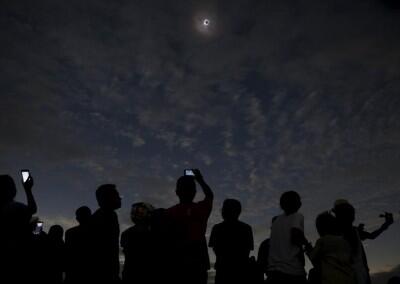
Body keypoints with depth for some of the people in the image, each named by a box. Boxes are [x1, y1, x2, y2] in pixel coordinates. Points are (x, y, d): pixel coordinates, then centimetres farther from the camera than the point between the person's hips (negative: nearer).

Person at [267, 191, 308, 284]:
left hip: (273, 270, 5)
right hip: (293, 271, -5)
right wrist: (306, 242, 3)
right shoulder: (297, 216, 0)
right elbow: (295, 237, -16)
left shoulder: (276, 220, 18)